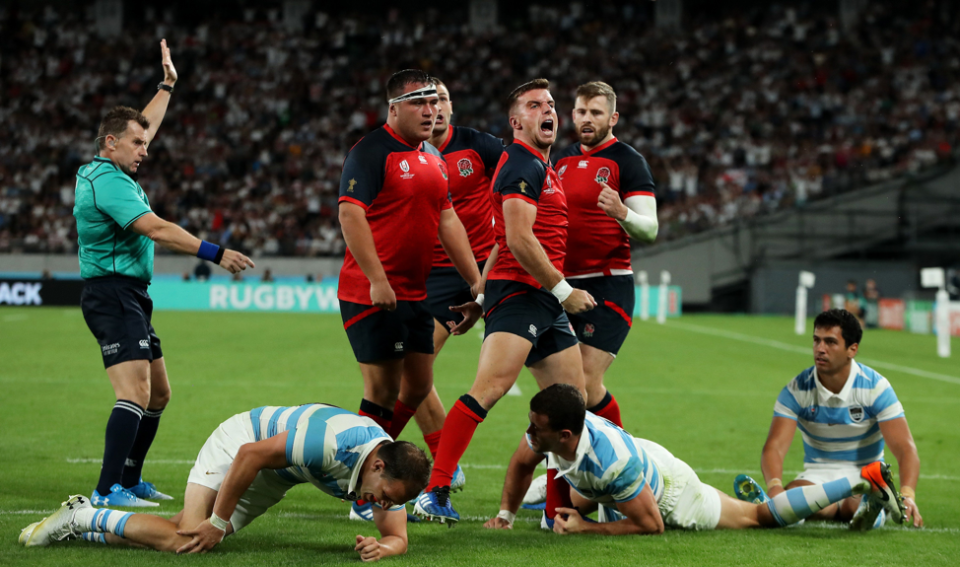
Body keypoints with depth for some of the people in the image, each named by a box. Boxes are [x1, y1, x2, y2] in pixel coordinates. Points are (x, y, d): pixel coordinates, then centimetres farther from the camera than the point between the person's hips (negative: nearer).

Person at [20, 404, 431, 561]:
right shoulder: (334, 443, -38)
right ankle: (80, 518, -3)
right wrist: (218, 522, -25)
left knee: (188, 535, -1)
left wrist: (381, 546, -29)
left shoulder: (392, 472, -15)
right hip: (241, 441, -7)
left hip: (271, 482, 7)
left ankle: (83, 519, 13)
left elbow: (398, 537, -4)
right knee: (186, 540, -22)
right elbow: (251, 454, -31)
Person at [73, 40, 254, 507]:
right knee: (135, 394, -21)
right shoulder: (107, 180, -16)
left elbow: (144, 126, 33)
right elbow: (156, 229, -23)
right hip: (112, 294, -11)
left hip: (130, 298, 11)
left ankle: (129, 479, 23)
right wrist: (215, 253, -23)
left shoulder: (110, 171, 14)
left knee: (158, 393, 16)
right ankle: (108, 490, -27)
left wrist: (167, 85, 38)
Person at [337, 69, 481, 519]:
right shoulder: (371, 152, -11)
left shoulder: (433, 158, 15)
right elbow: (350, 214, -20)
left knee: (418, 386, 10)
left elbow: (446, 219, 21)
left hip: (415, 293, 8)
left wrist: (475, 280, 15)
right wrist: (376, 279, -25)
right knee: (384, 389, -6)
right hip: (373, 294, -8)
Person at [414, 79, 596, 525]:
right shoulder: (523, 165, -9)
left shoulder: (542, 168, 23)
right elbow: (519, 240, -18)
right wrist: (564, 290, -13)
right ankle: (434, 492, -26)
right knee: (490, 388, -22)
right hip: (518, 292, -10)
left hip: (545, 302, 10)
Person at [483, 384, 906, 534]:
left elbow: (651, 526, -34)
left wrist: (586, 529, -35)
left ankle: (864, 480, 18)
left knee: (762, 516, 9)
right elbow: (522, 464, -1)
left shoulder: (610, 460, -46)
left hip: (671, 495, -8)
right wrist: (504, 516, -7)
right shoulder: (547, 430, -27)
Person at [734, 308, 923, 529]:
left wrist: (907, 495, -37)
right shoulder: (797, 390, -8)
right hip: (818, 474, 2)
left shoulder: (875, 387, -11)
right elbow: (774, 446, -17)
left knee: (856, 504, -40)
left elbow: (905, 448, -17)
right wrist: (774, 486, -41)